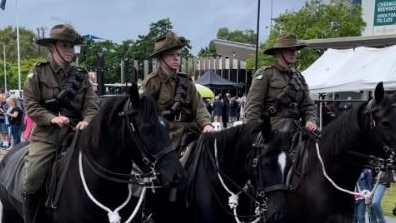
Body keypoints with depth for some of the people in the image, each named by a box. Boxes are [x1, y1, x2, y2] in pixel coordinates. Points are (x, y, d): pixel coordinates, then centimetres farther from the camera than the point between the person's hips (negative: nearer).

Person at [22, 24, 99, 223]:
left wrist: (86, 121, -20)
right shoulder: (38, 73, 2)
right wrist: (52, 118, -19)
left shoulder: (81, 76, 10)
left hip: (74, 135, 3)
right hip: (45, 136, -2)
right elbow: (30, 105, -4)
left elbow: (92, 105, 1)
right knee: (32, 181, -13)